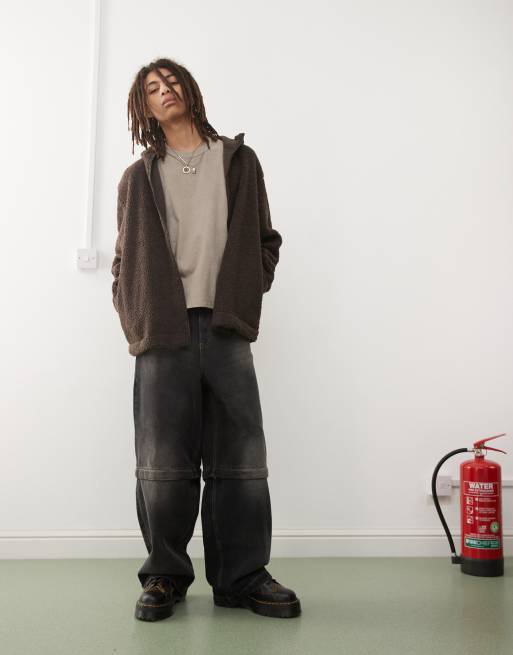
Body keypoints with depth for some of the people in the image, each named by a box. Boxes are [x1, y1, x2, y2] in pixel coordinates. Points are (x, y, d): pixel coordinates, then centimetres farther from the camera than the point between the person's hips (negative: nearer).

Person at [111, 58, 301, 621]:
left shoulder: (238, 160, 18)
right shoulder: (138, 177, 18)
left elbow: (265, 239, 15)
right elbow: (124, 258, 15)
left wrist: (248, 293, 1)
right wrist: (134, 319, 2)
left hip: (226, 328, 0)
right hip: (163, 332, 0)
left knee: (240, 459, -1)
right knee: (163, 462, -1)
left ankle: (242, 577, 10)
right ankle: (165, 576, 12)